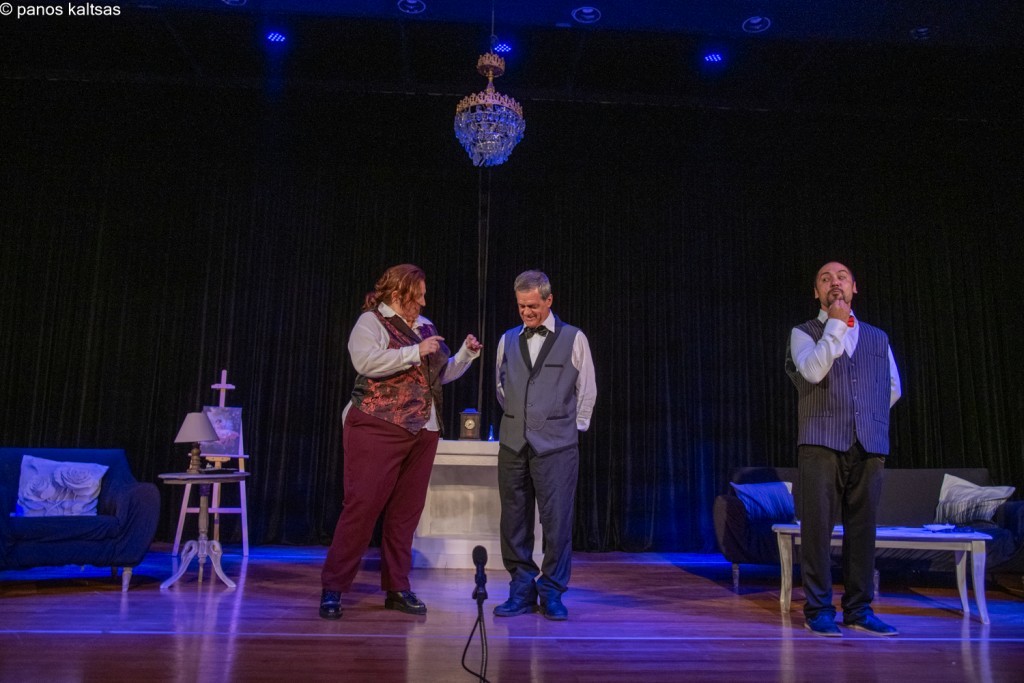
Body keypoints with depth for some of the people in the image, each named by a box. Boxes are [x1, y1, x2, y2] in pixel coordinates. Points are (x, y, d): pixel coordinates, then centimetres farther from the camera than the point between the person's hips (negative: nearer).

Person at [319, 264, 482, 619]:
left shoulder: (425, 327, 18)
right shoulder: (370, 322, -3)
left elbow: (443, 372, 23)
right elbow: (367, 362, -21)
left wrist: (466, 353, 8)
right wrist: (415, 352, -18)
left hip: (423, 432, 6)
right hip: (378, 429, -6)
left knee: (406, 512, 9)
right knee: (362, 506, -6)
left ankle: (397, 589, 18)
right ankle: (333, 588, 5)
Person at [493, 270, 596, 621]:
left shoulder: (574, 339, 1)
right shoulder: (508, 340, 10)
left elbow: (587, 390, 7)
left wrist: (572, 426, 7)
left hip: (556, 445, -3)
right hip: (513, 444, 4)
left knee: (556, 520, -2)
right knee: (514, 521, 6)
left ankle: (552, 592, 13)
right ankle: (522, 590, 19)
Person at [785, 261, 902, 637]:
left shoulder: (877, 338, 19)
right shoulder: (803, 333, 8)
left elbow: (892, 388, 26)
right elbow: (813, 371, -12)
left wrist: (868, 416, 15)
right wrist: (836, 323, -6)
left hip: (869, 445, 4)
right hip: (821, 443, -3)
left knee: (862, 527, 5)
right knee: (818, 525, -4)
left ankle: (859, 609, 14)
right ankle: (818, 609, 3)